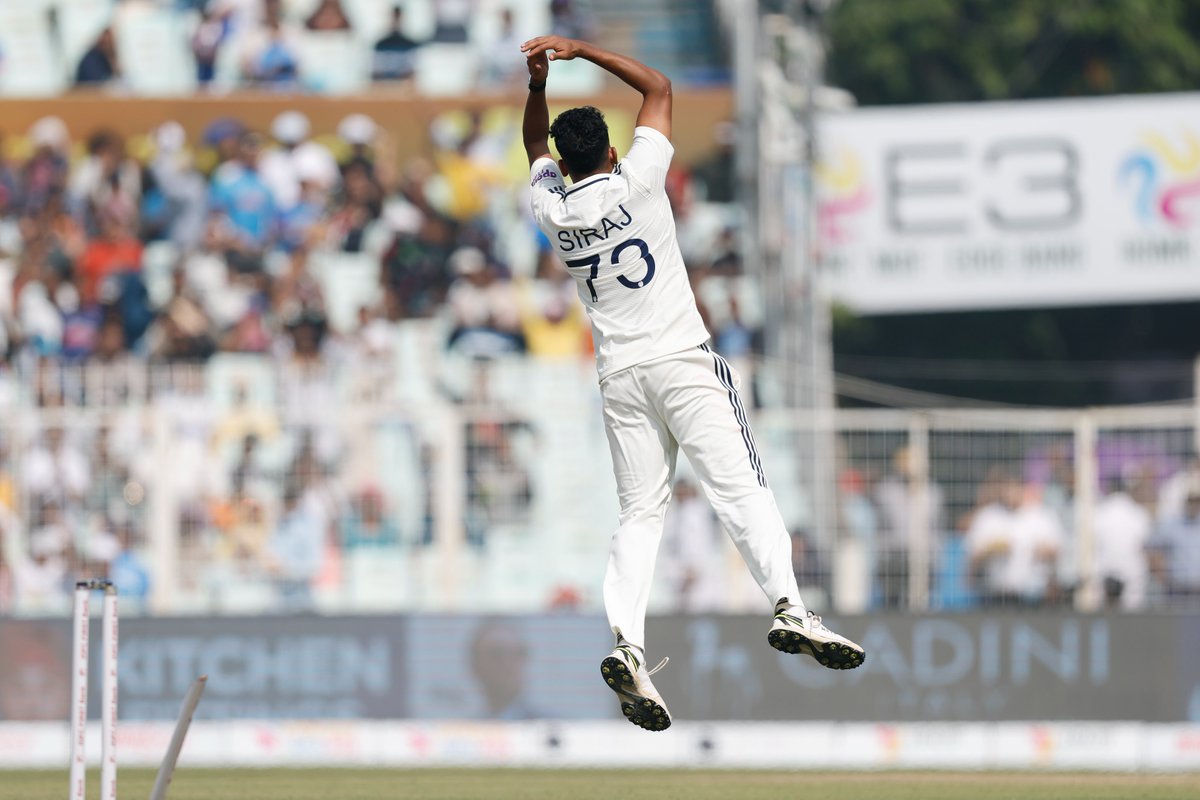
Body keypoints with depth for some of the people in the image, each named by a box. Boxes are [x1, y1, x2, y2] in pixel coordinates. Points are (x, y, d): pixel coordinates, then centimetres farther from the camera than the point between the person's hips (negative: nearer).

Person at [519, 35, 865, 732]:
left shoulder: (554, 212, 6)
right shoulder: (636, 184, -4)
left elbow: (537, 146, 29)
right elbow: (659, 87, 9)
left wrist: (538, 80, 17)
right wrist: (580, 50, 10)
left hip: (620, 379, 4)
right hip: (682, 361, -4)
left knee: (640, 515, 4)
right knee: (742, 489, -12)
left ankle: (628, 645, -15)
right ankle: (790, 609, -30)